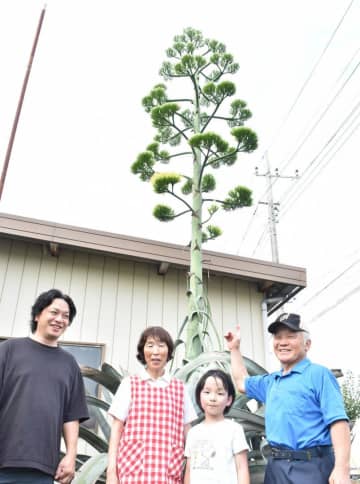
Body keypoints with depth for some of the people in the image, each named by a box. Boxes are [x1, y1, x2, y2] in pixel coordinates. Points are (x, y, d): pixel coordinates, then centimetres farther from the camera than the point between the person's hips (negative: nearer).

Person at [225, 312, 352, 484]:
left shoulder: (318, 374, -6)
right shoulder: (271, 382, 17)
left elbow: (338, 420, -16)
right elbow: (242, 382, 35)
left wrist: (342, 469, -25)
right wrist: (234, 348, 32)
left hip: (310, 467, -7)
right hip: (276, 467, 8)